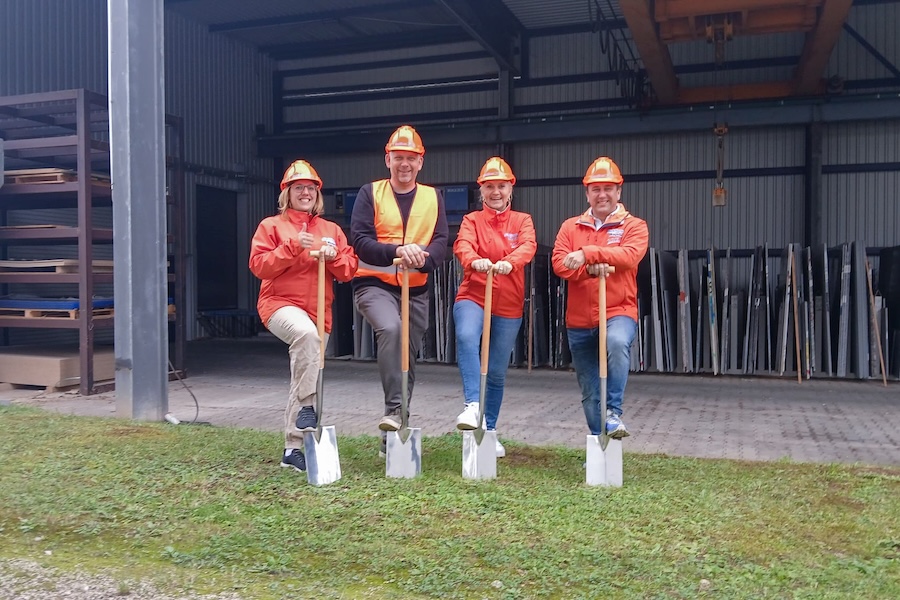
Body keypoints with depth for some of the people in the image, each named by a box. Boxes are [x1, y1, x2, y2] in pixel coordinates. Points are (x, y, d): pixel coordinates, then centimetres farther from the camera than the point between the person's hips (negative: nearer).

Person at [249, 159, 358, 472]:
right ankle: (308, 406, -26)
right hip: (281, 304, -4)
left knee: (300, 380, 6)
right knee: (307, 333, -38)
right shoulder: (271, 225, 5)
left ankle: (294, 447, 14)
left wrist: (334, 256, -11)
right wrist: (293, 247, -17)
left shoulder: (331, 230, 15)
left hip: (319, 311, 4)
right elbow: (259, 265, -7)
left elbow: (348, 271, 10)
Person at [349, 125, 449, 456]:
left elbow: (441, 242, -4)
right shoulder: (370, 193, 1)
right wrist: (397, 251, -28)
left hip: (416, 290, 4)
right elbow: (360, 240, -11)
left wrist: (423, 258, -27)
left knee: (408, 359, 8)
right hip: (375, 284, -3)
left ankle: (392, 436, 22)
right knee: (390, 329, -34)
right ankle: (393, 410, -26)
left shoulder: (433, 197, 8)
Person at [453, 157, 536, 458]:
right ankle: (472, 405, -36)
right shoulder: (471, 220, 6)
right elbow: (463, 245, -16)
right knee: (466, 337, -35)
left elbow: (528, 246, -14)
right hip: (473, 296, -1)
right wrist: (474, 261, -40)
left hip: (508, 305, 2)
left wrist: (509, 263, -37)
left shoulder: (522, 220, 8)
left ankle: (489, 431, 24)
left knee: (497, 372, 8)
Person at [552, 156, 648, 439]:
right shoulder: (570, 227, 9)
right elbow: (559, 263, -5)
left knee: (617, 342, -39)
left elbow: (629, 255, -18)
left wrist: (588, 253, -28)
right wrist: (590, 268, -22)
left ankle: (613, 412, -26)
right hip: (579, 319, 3)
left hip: (619, 311, -3)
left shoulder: (634, 226, 2)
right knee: (589, 392, 10)